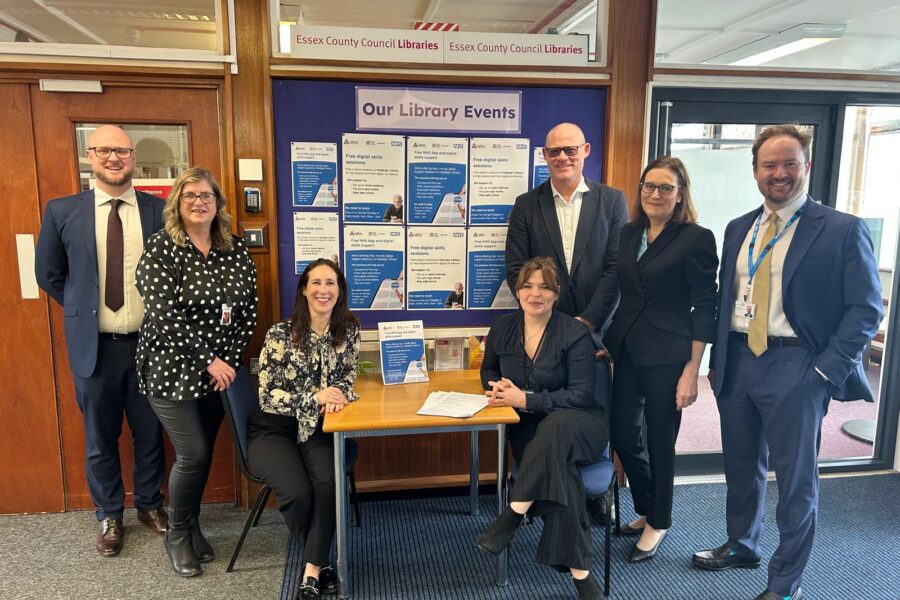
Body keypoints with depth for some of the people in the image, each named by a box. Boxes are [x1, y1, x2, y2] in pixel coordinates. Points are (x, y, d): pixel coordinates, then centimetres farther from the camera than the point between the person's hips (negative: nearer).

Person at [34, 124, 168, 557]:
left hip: (149, 343, 0)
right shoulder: (62, 211, -2)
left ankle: (150, 504, 35)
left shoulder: (160, 211, -4)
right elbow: (48, 274, 9)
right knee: (100, 438, 14)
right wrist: (84, 310, 6)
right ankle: (110, 516, 33)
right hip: (94, 345, 1)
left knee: (150, 433, 14)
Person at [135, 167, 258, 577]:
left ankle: (192, 528, 32)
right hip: (172, 369, -4)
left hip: (219, 370, 4)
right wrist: (208, 361, -18)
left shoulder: (236, 250, 3)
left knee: (204, 452, 12)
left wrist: (230, 360, -5)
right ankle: (178, 535, 21)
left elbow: (248, 309, 4)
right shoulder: (160, 248, -10)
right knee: (193, 454, -4)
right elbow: (164, 315, -17)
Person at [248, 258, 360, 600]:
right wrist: (315, 396, -25)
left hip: (318, 428, 2)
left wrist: (337, 394, -19)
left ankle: (312, 569, -12)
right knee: (298, 492, -25)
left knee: (329, 482, -28)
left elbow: (348, 380, 6)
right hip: (274, 430, -2)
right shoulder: (280, 335, -10)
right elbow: (268, 395, -12)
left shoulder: (349, 331, 0)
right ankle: (320, 561, 4)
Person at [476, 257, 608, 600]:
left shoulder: (574, 334, -11)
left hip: (578, 424, -3)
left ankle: (515, 512, -30)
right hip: (528, 428, 3)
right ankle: (579, 570, -22)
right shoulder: (502, 328, 3)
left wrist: (526, 399, -24)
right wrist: (499, 385, -5)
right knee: (559, 471, -31)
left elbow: (581, 395, -16)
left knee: (556, 425, -40)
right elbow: (488, 370, 21)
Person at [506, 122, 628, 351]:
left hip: (596, 330, 0)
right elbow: (516, 270, 0)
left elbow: (617, 267, -3)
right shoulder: (526, 205, 2)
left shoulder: (612, 200, 1)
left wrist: (589, 320, -11)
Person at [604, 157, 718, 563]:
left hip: (667, 355, -5)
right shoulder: (629, 234, 8)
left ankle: (658, 522, 31)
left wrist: (691, 371, -13)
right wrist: (610, 341, 11)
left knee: (660, 441, 8)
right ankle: (647, 510, 36)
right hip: (627, 350, 6)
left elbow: (704, 308, -10)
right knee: (622, 435, 11)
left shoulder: (696, 239, -9)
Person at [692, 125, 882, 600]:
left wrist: (826, 369, -14)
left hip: (796, 366, -5)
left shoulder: (843, 230, -5)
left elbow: (865, 309, -7)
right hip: (737, 361, 5)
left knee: (796, 478, 5)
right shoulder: (738, 229, 11)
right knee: (741, 467, 18)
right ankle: (742, 546, 41)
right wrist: (717, 359, 11)